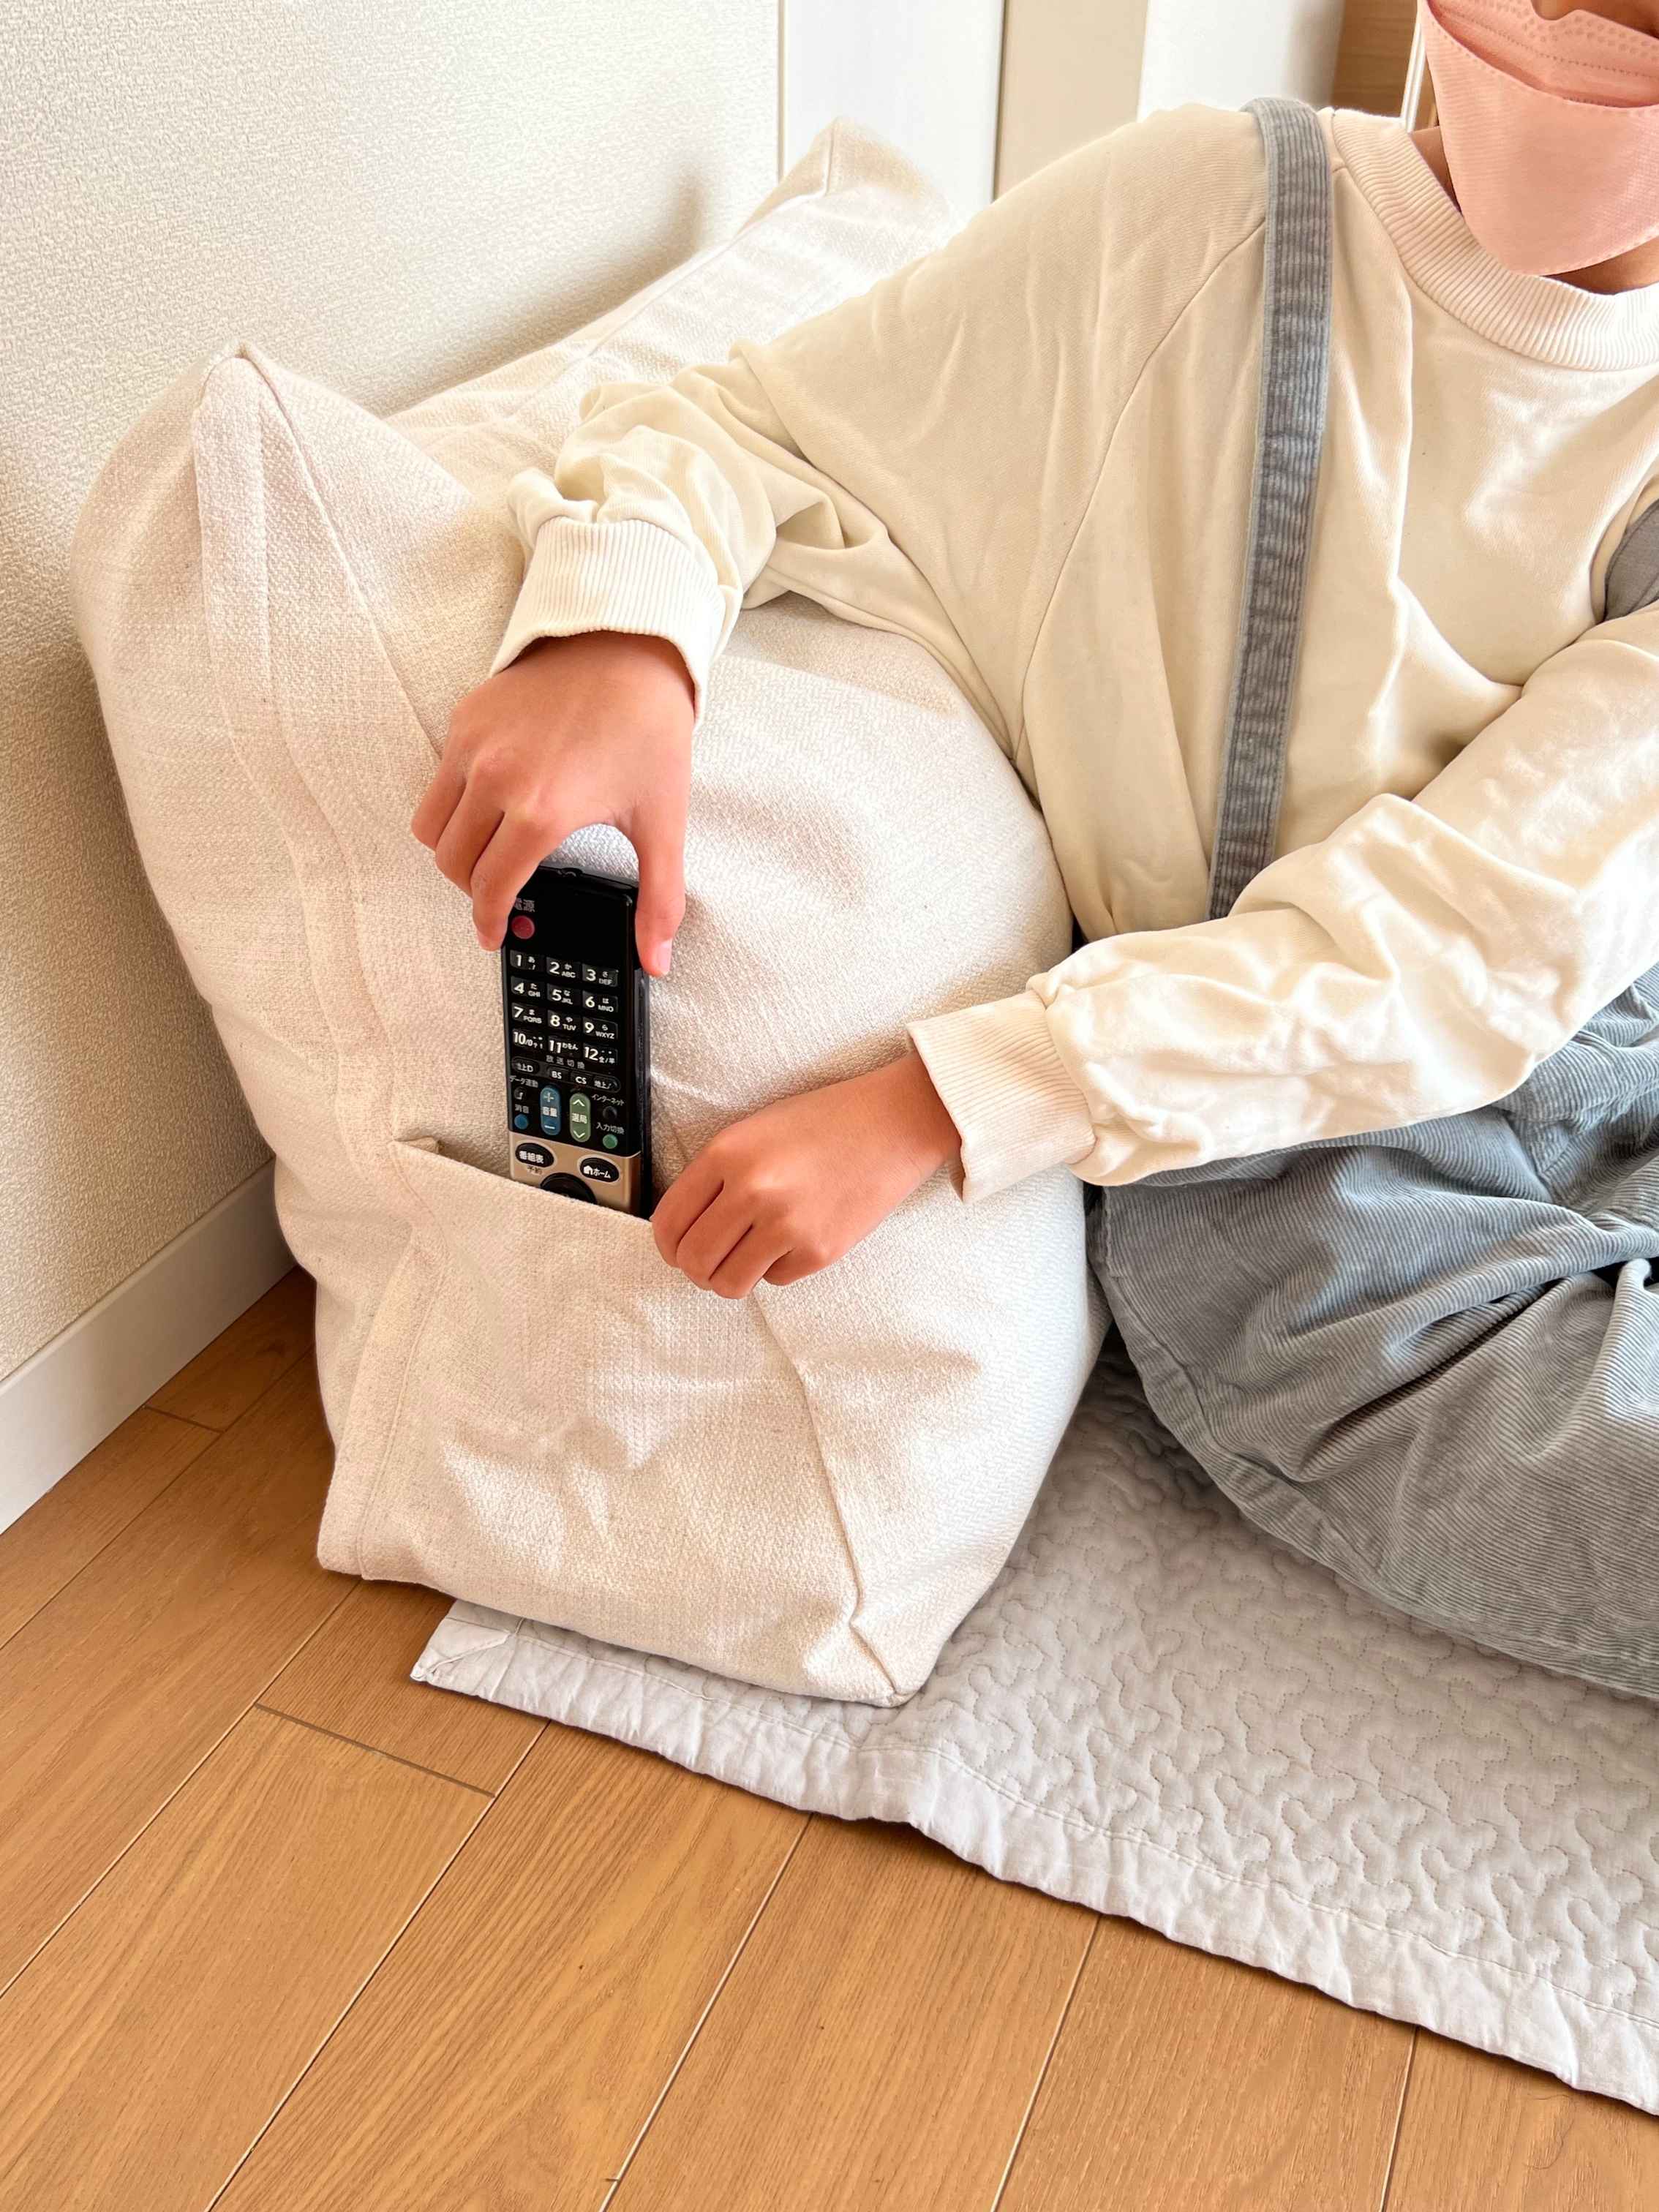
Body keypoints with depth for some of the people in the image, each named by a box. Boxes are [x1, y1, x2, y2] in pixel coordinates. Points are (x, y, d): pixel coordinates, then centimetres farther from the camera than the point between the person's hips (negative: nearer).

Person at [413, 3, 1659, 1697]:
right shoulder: (1191, 220, -5)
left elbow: (1486, 931, -15)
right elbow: (739, 420, 0)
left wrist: (936, 1105, -24)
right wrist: (615, 633, -26)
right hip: (1279, 1168, -3)